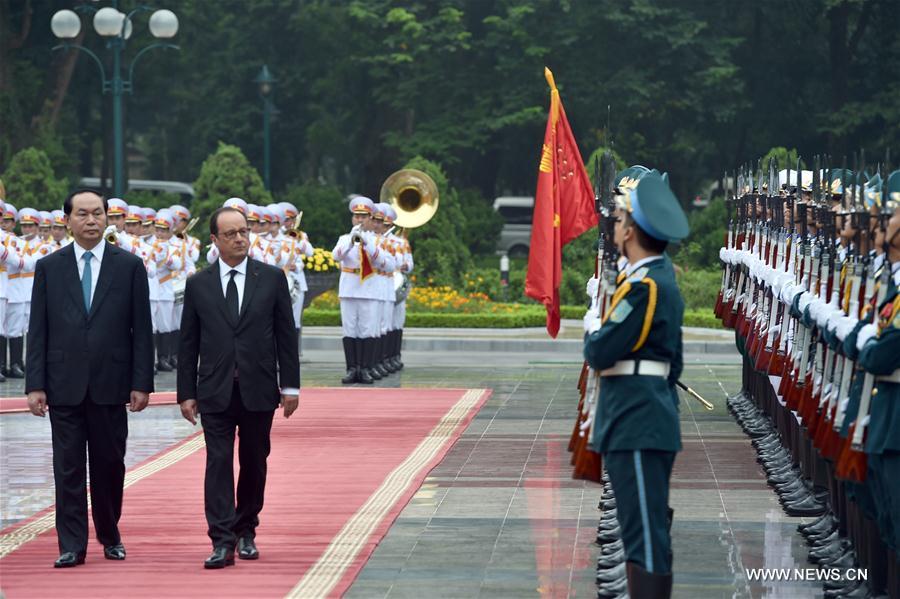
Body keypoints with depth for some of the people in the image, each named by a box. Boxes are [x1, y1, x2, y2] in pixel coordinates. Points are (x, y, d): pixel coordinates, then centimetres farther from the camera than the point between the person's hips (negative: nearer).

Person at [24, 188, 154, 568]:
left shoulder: (129, 266, 4)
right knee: (68, 467, 0)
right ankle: (72, 546, 3)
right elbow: (38, 332, 4)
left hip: (110, 384, 0)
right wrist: (35, 385, -3)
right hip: (65, 386, 0)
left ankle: (110, 537, 23)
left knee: (109, 465, 7)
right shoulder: (49, 267, 5)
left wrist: (141, 383, -4)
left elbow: (141, 330, 2)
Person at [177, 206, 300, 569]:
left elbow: (286, 335, 5)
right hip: (215, 392, -1)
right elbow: (188, 344, 6)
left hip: (258, 390, 1)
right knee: (218, 463, -7)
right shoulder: (198, 285, 4)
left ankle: (246, 532, 23)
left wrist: (290, 386, 0)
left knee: (254, 464, 8)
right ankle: (222, 542, -11)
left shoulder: (272, 278, 4)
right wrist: (186, 393, 2)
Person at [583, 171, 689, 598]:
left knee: (646, 535, -10)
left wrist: (593, 326, 3)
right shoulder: (664, 278, 15)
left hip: (637, 425, -10)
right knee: (644, 532, 15)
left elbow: (600, 354, -17)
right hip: (647, 420, 10)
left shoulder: (642, 285, -16)